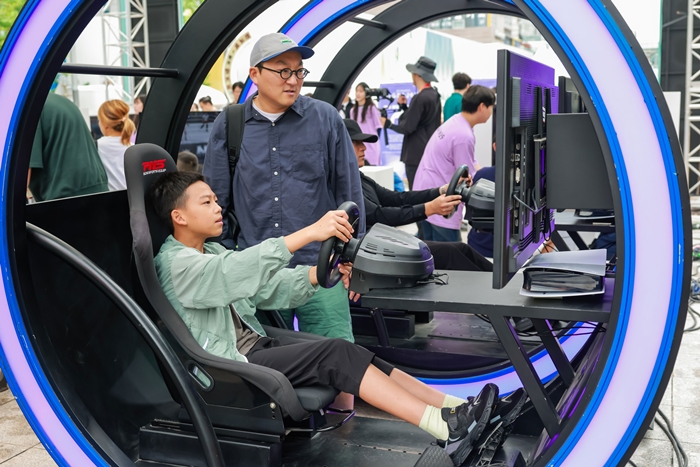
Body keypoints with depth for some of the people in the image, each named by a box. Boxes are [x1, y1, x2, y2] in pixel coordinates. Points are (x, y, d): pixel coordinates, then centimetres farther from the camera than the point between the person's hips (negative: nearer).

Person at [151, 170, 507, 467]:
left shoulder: (213, 253, 16)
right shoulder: (176, 264, -13)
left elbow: (270, 287, 6)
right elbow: (241, 270, -32)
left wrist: (318, 272, -14)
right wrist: (311, 232, -39)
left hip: (256, 345, 9)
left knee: (347, 352, -11)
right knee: (335, 354, -23)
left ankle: (455, 409, -15)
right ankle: (448, 430, -27)